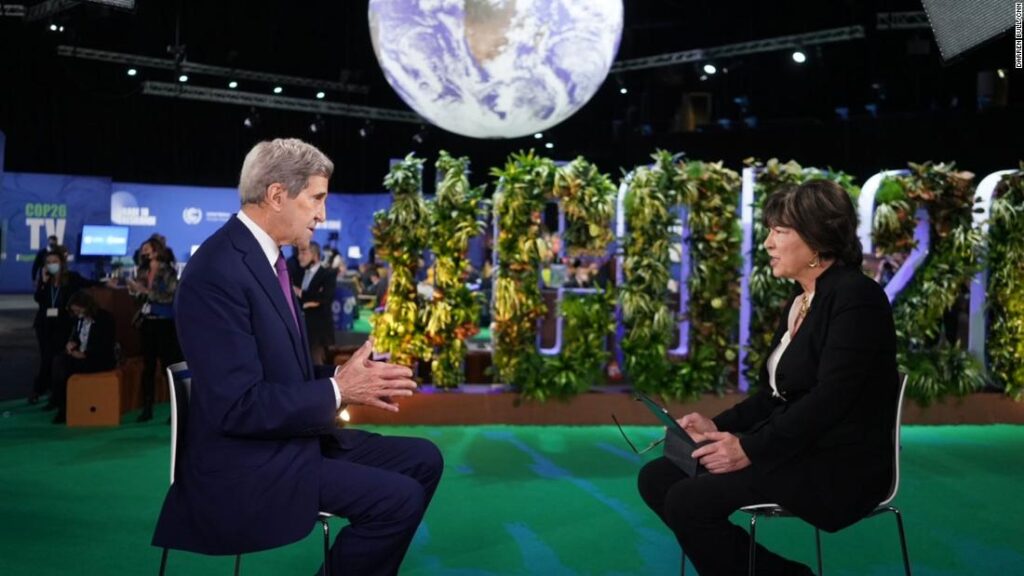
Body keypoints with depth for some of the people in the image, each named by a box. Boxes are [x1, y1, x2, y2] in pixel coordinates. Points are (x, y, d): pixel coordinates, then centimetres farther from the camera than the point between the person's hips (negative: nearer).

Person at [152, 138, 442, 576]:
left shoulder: (264, 258, 9)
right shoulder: (218, 272, -21)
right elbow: (237, 406, -26)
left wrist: (341, 375, -2)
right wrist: (337, 390, -19)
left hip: (292, 438, 10)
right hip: (248, 465, -10)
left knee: (423, 460, 8)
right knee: (399, 498, -19)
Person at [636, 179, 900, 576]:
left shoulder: (855, 297, -15)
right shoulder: (802, 298, 14)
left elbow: (830, 399, -23)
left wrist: (752, 449, -23)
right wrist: (720, 425, 3)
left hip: (838, 469, -10)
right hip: (794, 451, 10)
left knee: (689, 501, -23)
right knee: (656, 479, -1)